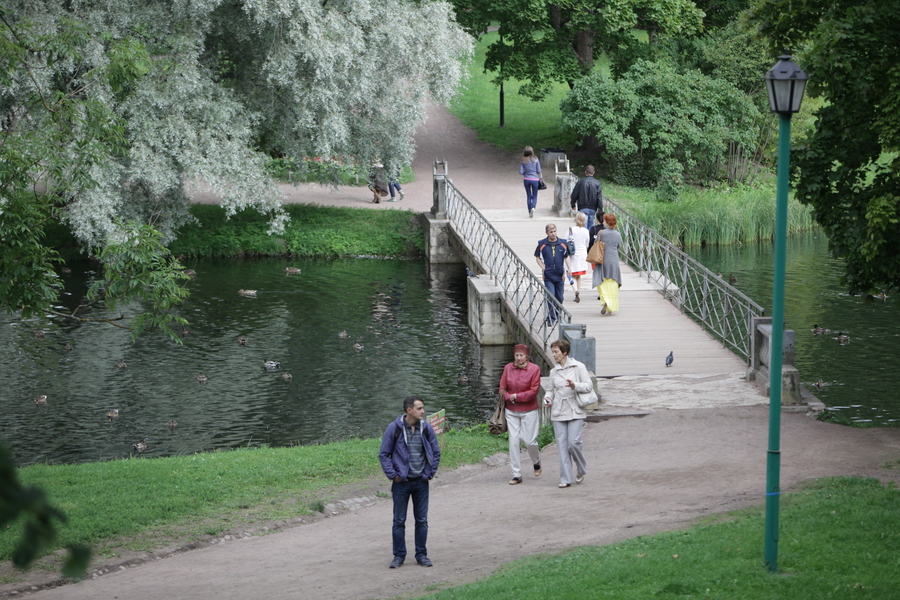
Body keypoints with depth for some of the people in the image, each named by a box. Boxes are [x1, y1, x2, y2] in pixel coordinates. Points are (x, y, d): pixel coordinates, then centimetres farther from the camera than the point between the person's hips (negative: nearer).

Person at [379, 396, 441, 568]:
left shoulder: (426, 428, 0)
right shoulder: (394, 428, -8)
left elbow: (436, 453, 10)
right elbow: (384, 454, -2)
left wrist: (429, 473, 1)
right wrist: (393, 475, -9)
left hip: (421, 482, 2)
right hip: (401, 483, -2)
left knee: (422, 520, 7)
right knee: (399, 521, 3)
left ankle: (421, 554, 17)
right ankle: (399, 556, 12)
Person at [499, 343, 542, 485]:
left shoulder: (534, 369, -8)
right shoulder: (508, 368, 2)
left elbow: (534, 391, -10)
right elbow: (502, 388, 5)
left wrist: (517, 396, -13)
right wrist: (509, 397, -14)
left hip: (529, 410, -3)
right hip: (511, 411, 3)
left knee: (529, 440, -1)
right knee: (513, 441, -2)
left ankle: (536, 463, 32)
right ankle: (516, 474, 4)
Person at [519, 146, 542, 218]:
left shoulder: (523, 161, -5)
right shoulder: (536, 160, -7)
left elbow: (520, 172, -6)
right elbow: (539, 171, -5)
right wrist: (540, 178, 13)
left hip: (527, 179, 1)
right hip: (535, 179, -1)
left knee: (528, 196, 12)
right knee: (534, 196, 7)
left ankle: (530, 212, 15)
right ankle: (533, 207, -21)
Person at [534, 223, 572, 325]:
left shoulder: (562, 244, 5)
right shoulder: (542, 244, 0)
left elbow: (567, 257, 13)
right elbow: (537, 257, 9)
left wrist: (569, 269, -1)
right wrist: (543, 267, -6)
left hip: (560, 275, 2)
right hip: (548, 275, -2)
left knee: (559, 297, 9)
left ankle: (558, 316, 29)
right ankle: (551, 318, -7)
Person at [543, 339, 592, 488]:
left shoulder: (578, 367, 1)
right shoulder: (554, 371, 13)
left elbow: (588, 386, -2)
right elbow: (550, 389, 21)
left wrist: (575, 386, -20)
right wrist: (548, 398, 0)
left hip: (575, 411, -4)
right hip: (558, 412, 4)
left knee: (573, 442, -13)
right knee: (562, 445, -1)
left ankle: (581, 470, 13)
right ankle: (565, 479, 3)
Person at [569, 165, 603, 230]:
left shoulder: (580, 182, -5)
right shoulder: (597, 183, -1)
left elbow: (574, 195, 1)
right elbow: (600, 198, -3)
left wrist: (573, 205, 18)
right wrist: (600, 210, 1)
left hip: (583, 208, -2)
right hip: (593, 209, 3)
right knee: (590, 226, 13)